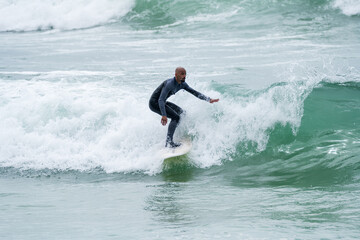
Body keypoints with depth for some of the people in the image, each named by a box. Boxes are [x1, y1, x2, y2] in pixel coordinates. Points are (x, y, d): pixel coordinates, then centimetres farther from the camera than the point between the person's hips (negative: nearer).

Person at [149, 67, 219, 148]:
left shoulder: (182, 84, -2)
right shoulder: (169, 84, -29)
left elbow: (194, 92, 5)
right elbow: (161, 100, -36)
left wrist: (209, 99, -3)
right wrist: (164, 115, -47)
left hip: (162, 102, 10)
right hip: (154, 103, -10)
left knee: (181, 112, 19)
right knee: (175, 117, -20)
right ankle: (169, 142, -24)